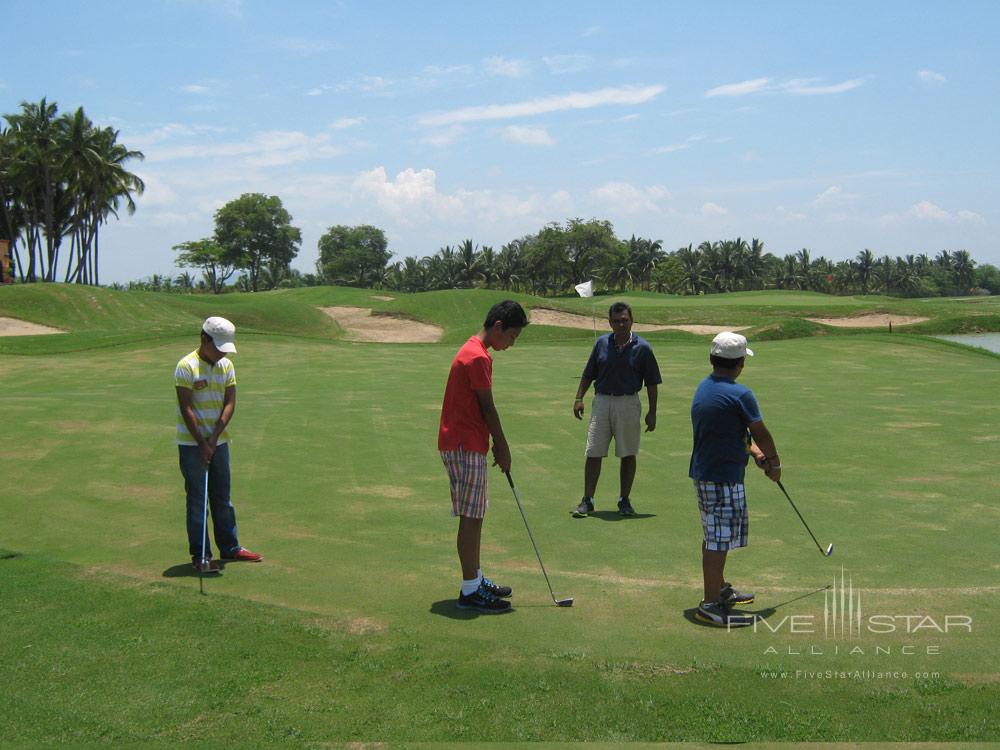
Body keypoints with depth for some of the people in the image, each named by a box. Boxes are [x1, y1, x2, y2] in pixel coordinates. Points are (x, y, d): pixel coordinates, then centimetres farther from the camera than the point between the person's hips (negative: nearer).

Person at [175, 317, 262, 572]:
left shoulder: (227, 366, 5)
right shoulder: (186, 366, -13)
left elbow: (230, 403, -1)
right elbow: (186, 409, -16)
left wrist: (214, 436, -12)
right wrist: (201, 443, -18)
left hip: (219, 441, 6)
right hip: (191, 444, -6)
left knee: (222, 497, 14)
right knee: (197, 499, 0)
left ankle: (230, 547, 25)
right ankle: (200, 555, 6)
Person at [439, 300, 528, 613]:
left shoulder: (473, 351, 16)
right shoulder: (478, 357, -17)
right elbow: (487, 407, -14)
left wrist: (498, 444, 17)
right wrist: (502, 447, -5)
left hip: (465, 443, 11)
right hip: (464, 446, -11)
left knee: (475, 515, 16)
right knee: (470, 517, -6)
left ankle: (476, 579, 25)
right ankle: (470, 591, -2)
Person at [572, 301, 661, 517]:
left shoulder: (642, 348, -3)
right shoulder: (601, 343, 4)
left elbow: (651, 383, 0)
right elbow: (588, 374, 11)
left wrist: (652, 412, -3)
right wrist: (579, 397, 1)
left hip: (628, 404, -2)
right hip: (602, 401, 2)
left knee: (628, 454, 5)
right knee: (593, 453, 0)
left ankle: (624, 500, 17)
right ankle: (587, 501, 6)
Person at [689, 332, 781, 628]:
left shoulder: (703, 389, 10)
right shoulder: (740, 395, -18)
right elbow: (762, 435, -7)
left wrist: (756, 453, 14)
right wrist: (775, 464, 9)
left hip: (703, 472, 10)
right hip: (724, 478, -10)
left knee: (714, 536, 21)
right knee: (719, 539, -4)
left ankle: (720, 589, 35)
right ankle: (711, 605, 0)